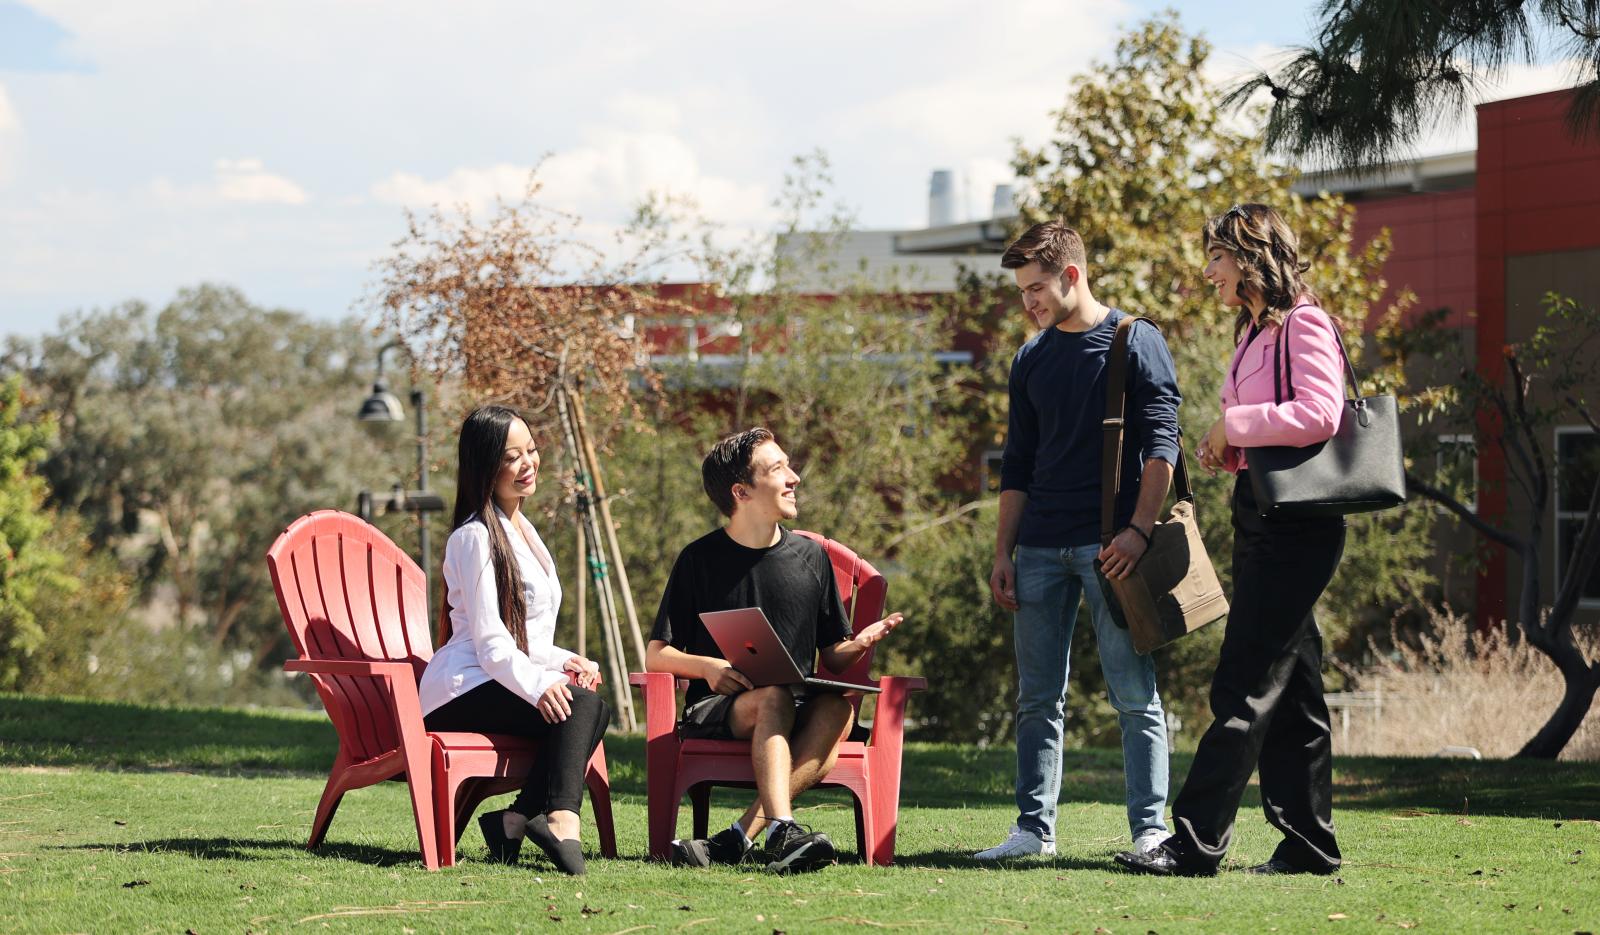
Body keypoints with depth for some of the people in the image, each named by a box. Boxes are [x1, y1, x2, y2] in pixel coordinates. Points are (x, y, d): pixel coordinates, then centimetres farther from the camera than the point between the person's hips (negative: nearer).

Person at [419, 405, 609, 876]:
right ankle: (561, 819, -44)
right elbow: (490, 643, -14)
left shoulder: (523, 531, 21)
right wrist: (539, 687, -31)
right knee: (579, 703, -30)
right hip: (462, 692, -8)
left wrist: (567, 661, 2)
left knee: (597, 708, -22)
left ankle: (518, 818, -29)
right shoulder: (475, 537, -7)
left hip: (508, 681, 8)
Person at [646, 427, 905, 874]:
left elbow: (832, 656, 15)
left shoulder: (810, 557, 12)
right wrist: (708, 667, -17)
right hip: (718, 710, -3)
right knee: (774, 697, -36)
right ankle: (782, 832, -54)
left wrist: (857, 645, -9)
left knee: (839, 708, -32)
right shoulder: (699, 560, 3)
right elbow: (656, 656, 3)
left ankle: (737, 837, -41)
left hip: (799, 714, 3)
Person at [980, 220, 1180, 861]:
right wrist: (1003, 555, 10)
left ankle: (1150, 829, -4)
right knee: (1038, 698, 5)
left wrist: (1138, 530, -17)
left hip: (1111, 546, -5)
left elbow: (1161, 445, -6)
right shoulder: (1030, 361, 16)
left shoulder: (1135, 343, 1)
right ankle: (1034, 827, 10)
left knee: (1135, 695, -5)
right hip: (1041, 550, 5)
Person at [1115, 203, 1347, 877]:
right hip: (1259, 521, 10)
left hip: (1296, 528, -10)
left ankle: (1196, 841, -14)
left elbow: (1319, 414, -24)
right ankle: (1308, 842, 13)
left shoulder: (1303, 325, -10)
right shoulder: (1254, 333, 19)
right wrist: (1227, 450, 7)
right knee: (1290, 693, 10)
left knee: (1245, 688, -11)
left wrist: (1234, 423, -14)